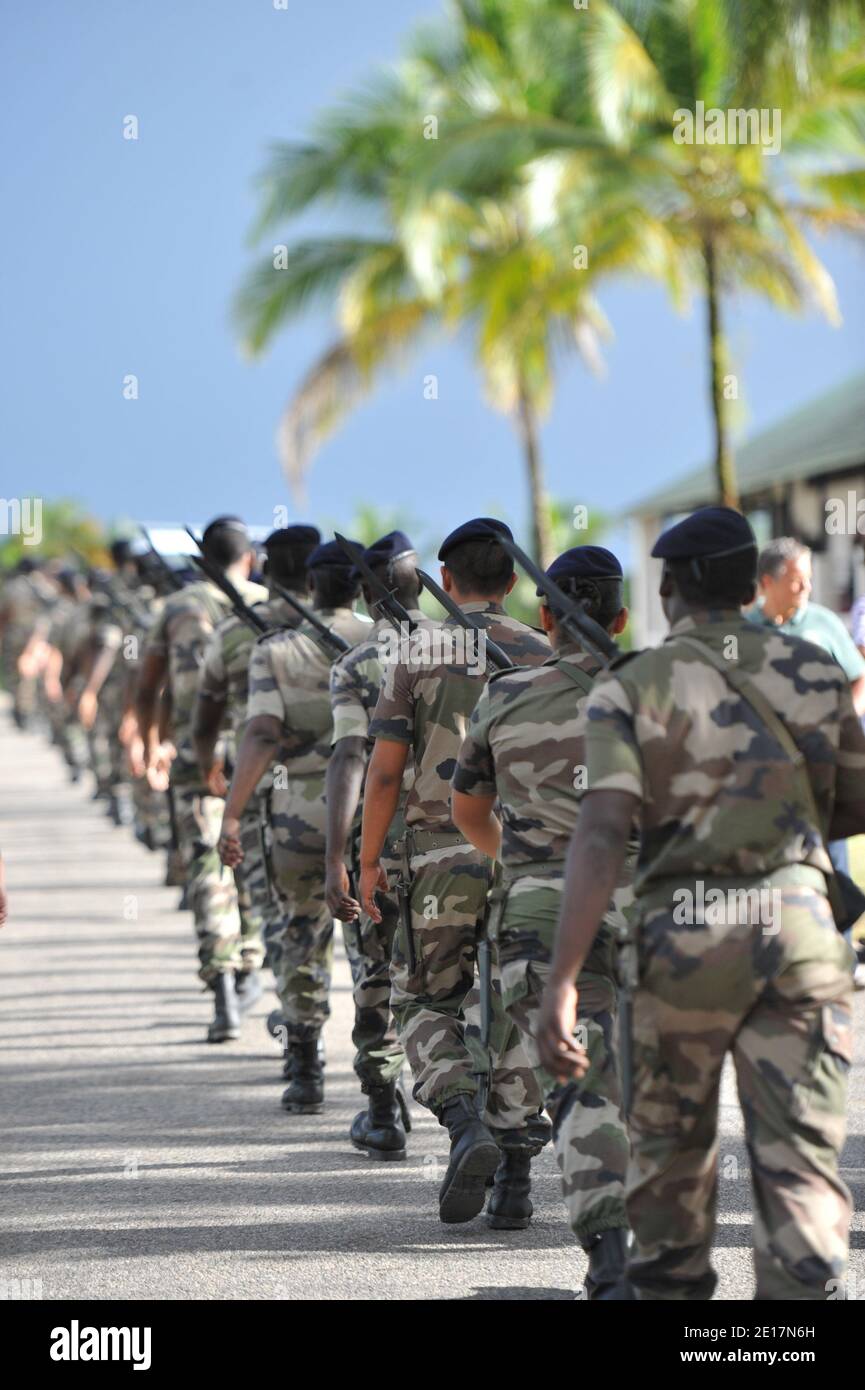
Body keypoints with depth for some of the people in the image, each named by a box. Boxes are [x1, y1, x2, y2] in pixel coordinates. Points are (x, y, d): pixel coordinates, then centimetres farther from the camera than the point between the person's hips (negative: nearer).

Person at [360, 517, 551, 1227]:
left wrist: (369, 862, 4)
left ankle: (467, 1127, -14)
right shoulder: (539, 654, 3)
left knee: (427, 1003, 11)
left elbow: (385, 770, -4)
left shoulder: (416, 655, -1)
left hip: (441, 855, -1)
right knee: (516, 1013, 8)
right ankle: (515, 1177, 5)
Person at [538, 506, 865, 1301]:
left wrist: (562, 985, -18)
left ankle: (672, 1287, 31)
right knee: (801, 1156, -2)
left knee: (671, 1142, 18)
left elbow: (601, 835, -13)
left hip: (683, 931, -1)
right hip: (799, 919, 1)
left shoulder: (633, 688, -1)